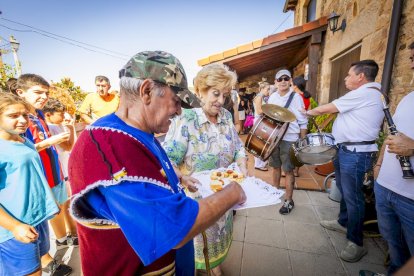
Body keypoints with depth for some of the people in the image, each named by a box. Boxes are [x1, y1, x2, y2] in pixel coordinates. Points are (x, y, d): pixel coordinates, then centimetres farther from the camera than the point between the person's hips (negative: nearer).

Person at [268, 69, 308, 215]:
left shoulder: (296, 97, -9)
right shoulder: (272, 97, 5)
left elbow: (303, 123, -8)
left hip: (289, 140, -5)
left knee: (288, 170, 4)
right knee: (276, 166, 17)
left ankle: (289, 200, 18)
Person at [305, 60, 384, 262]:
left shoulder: (363, 93, -15)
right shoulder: (370, 94, 18)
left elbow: (327, 109, -10)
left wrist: (308, 112, 6)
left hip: (355, 153, -11)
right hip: (347, 149, 11)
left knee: (353, 196, -2)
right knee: (344, 190, 21)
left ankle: (356, 243, 11)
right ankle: (343, 222, 38)